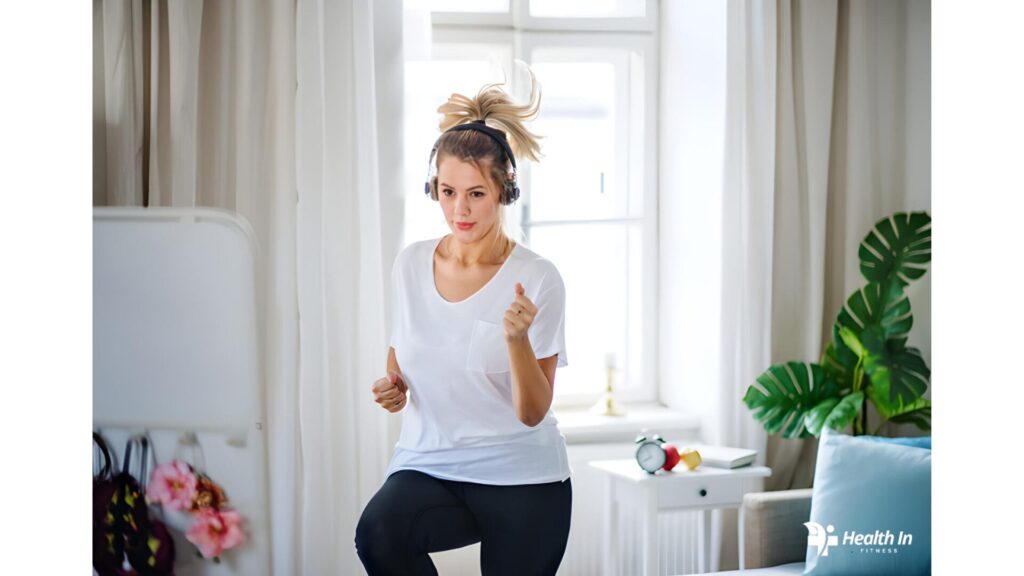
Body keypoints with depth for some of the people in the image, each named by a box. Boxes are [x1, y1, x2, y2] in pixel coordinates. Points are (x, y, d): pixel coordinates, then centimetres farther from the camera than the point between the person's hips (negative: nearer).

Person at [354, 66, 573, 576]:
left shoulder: (537, 279, -8)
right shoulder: (410, 264, 5)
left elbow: (533, 412, -9)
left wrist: (516, 337, -26)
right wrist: (392, 388, -1)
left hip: (520, 478, -2)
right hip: (428, 464, 2)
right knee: (377, 533, -28)